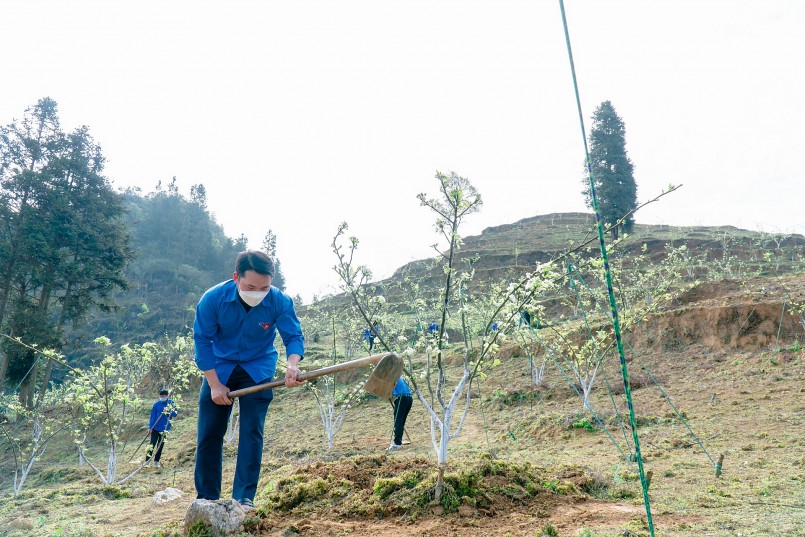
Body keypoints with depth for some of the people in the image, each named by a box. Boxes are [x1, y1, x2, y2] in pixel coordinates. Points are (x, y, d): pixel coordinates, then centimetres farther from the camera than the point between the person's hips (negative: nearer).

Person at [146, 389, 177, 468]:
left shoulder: (171, 403, -1)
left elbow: (175, 414, -6)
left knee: (160, 445, 9)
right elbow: (152, 416, -2)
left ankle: (156, 461, 18)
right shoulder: (157, 404, -4)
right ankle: (147, 461, 1)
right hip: (155, 428, -1)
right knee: (152, 444, -6)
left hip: (165, 428, 1)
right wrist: (150, 427, -6)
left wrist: (169, 411, -25)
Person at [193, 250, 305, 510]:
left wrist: (292, 364, -40)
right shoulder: (212, 299, -22)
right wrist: (214, 384, -15)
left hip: (258, 369, -1)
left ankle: (245, 497, 0)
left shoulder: (280, 301, -22)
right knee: (209, 434, 4)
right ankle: (206, 497, 18)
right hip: (219, 369, 1)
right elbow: (202, 341, -13)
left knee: (251, 432, -8)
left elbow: (294, 336, -17)